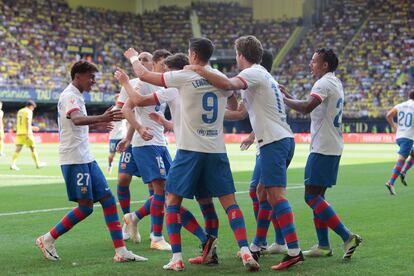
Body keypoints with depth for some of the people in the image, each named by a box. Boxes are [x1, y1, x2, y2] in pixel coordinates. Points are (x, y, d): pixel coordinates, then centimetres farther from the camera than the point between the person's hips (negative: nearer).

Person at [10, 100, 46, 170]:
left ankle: (13, 164, -17)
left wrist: (32, 128, 32)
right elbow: (27, 122, -17)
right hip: (26, 133, -6)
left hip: (19, 133, 6)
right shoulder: (29, 111, -5)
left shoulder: (19, 111, 19)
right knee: (33, 148, 7)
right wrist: (28, 133, -22)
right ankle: (38, 164, 15)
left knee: (18, 149, -2)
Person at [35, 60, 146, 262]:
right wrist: (100, 118, -51)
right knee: (85, 206, -7)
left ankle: (120, 251, 1)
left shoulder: (76, 96, 18)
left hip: (86, 159, 9)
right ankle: (47, 240, 7)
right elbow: (77, 119, -34)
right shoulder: (69, 96, -13)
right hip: (74, 160, -9)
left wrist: (96, 123, 43)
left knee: (108, 200, 2)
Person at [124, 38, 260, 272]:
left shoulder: (184, 77, -7)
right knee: (229, 202, 4)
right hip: (217, 150, 4)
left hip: (190, 149, -3)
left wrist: (133, 57, 22)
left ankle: (177, 258, 2)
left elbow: (144, 74, 3)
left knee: (173, 201, 9)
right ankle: (246, 252, -11)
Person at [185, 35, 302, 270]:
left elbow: (228, 85, -28)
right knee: (263, 192, 17)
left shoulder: (253, 73, -7)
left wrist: (200, 71, -21)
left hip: (274, 142, -10)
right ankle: (257, 246, 24)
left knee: (276, 195, -15)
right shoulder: (264, 75, 22)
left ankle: (295, 251, -22)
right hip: (284, 139, 10)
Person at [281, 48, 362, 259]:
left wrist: (284, 99, -17)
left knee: (311, 196, -9)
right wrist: (290, 97, 17)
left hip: (322, 149, -10)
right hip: (334, 148, 10)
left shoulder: (324, 83, -14)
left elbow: (307, 107, -29)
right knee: (317, 196, 13)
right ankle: (323, 246, 14)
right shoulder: (336, 83, 18)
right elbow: (312, 109, 23)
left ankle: (347, 237, -13)